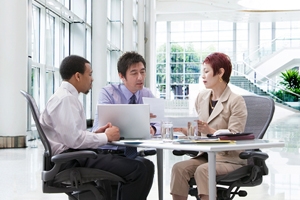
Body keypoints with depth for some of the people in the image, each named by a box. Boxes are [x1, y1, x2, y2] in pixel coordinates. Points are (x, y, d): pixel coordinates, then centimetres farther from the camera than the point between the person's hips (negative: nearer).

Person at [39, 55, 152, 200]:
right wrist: (106, 137, -11)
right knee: (137, 170, -20)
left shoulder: (68, 96, 18)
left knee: (144, 165, 5)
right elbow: (74, 139, -25)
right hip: (73, 158, -10)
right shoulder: (65, 98, -13)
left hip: (78, 155, 10)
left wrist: (95, 133, 6)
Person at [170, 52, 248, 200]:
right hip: (206, 155, 5)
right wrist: (184, 129, -7)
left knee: (203, 170, -33)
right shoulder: (201, 97, 11)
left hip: (230, 159, -5)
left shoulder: (236, 101, -7)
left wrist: (210, 131, -28)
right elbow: (198, 131, 13)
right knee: (179, 168, -22)